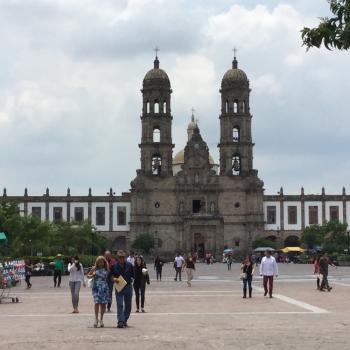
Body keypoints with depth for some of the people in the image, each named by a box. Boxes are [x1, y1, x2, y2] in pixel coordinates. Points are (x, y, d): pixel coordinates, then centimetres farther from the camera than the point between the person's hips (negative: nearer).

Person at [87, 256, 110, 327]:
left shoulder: (107, 269, 8)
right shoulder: (94, 269, 6)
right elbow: (88, 275, 13)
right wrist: (92, 276, -8)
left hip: (104, 288, 2)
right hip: (96, 288, -2)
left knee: (103, 304, 2)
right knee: (97, 303, -13)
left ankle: (101, 320, 14)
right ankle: (96, 319, -5)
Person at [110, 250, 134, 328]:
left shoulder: (129, 265, 1)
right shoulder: (114, 266, -1)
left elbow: (133, 275, 8)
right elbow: (111, 276, 6)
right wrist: (114, 279, -13)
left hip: (128, 287, 2)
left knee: (128, 306, 9)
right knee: (120, 305, -11)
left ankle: (125, 320, 25)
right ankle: (120, 321, -14)